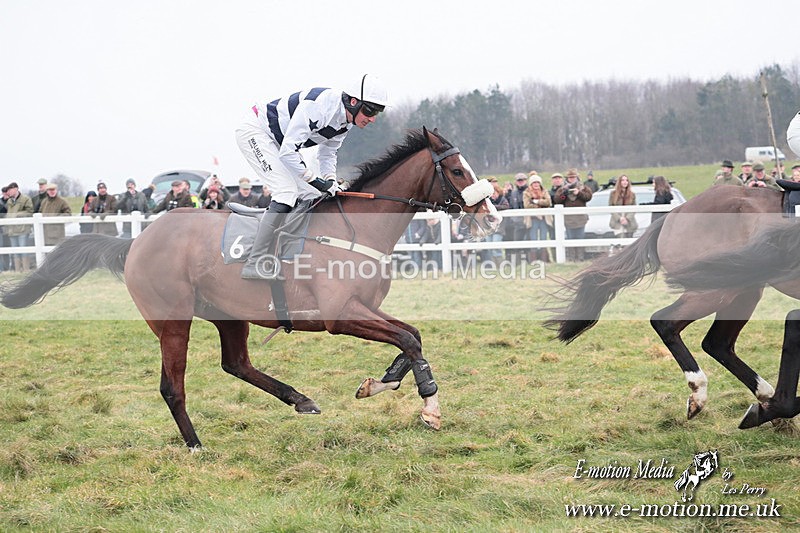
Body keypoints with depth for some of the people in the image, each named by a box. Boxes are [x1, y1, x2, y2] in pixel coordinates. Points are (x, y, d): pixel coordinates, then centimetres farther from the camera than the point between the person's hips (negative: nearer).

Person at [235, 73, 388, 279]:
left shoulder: (347, 122, -4)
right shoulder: (320, 106, -34)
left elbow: (328, 153, 11)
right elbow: (288, 151, -31)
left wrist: (330, 180, -7)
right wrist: (313, 180, -21)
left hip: (279, 142, 10)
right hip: (254, 131, -10)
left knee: (313, 195, 4)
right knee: (287, 190, -22)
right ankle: (255, 263, -24)